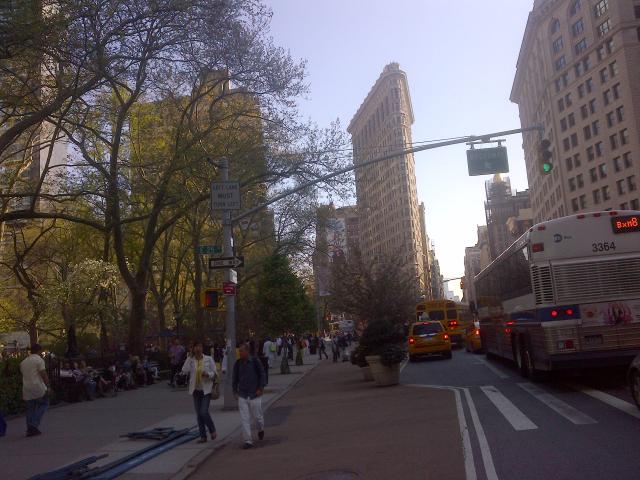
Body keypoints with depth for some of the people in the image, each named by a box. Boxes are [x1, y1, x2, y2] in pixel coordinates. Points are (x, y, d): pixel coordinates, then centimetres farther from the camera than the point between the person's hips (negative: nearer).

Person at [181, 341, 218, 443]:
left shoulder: (209, 359, -4)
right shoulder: (190, 360, 1)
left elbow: (215, 373, -2)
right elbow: (185, 371, -16)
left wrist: (208, 374, -22)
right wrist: (190, 357, -15)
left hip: (206, 389, -3)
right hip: (196, 390, 3)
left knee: (204, 412, -12)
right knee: (198, 414, 7)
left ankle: (212, 431, 13)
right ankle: (203, 436, 18)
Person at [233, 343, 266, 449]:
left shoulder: (254, 361, -6)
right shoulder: (238, 363, 3)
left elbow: (262, 374, 0)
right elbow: (235, 378, 14)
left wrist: (260, 388, -7)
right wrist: (235, 391, 9)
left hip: (254, 394, -2)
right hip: (242, 395, 3)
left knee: (257, 416, 6)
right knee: (245, 419, -2)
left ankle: (261, 429, 38)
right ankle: (248, 441, 5)